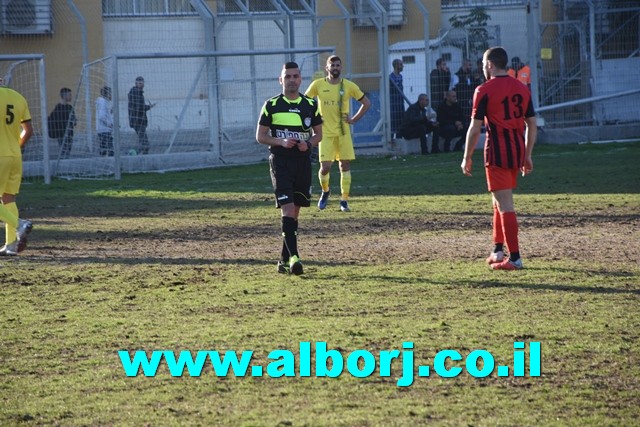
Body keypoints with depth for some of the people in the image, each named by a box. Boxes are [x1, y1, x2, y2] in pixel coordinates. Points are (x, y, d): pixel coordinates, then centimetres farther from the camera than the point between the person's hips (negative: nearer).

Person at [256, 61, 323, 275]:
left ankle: (284, 261, 17)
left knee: (295, 212, 9)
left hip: (303, 162, 4)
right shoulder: (272, 105, -1)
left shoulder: (311, 105, 7)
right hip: (280, 162, -4)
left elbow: (318, 134, 14)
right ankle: (293, 257, -23)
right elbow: (260, 136, 1)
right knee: (288, 209, -16)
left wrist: (308, 143, -8)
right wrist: (281, 142, -16)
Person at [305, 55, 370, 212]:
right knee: (325, 167, -9)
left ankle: (344, 200, 8)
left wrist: (354, 119, 2)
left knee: (345, 165, 0)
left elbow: (366, 103, 9)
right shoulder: (317, 85, -2)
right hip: (326, 133, -1)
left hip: (343, 132, 1)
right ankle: (325, 191, 21)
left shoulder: (349, 86, 0)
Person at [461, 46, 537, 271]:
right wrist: (527, 156, 19)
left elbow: (475, 128, -8)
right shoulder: (522, 88, 11)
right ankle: (498, 251, 24)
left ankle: (514, 258, -9)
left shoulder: (485, 90, -7)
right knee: (499, 201, 21)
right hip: (518, 150, 7)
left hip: (497, 151, -7)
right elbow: (532, 125, 13)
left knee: (505, 204, -6)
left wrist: (467, 158, -1)